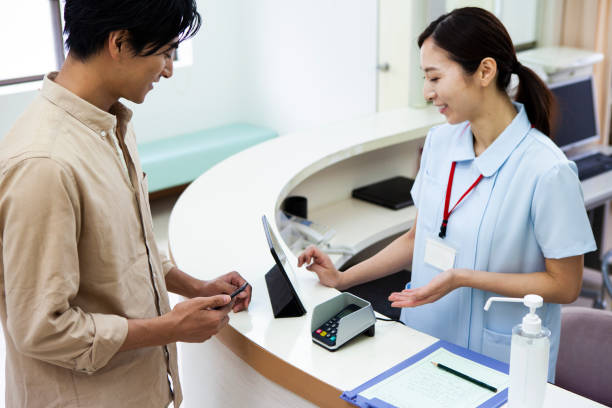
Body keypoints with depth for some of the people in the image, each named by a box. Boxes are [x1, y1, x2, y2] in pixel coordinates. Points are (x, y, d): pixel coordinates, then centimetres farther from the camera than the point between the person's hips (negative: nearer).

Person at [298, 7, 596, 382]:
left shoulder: (546, 171, -21)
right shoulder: (440, 142, -2)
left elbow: (565, 286, -14)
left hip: (498, 365, -5)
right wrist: (342, 278, 3)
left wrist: (464, 278, -22)